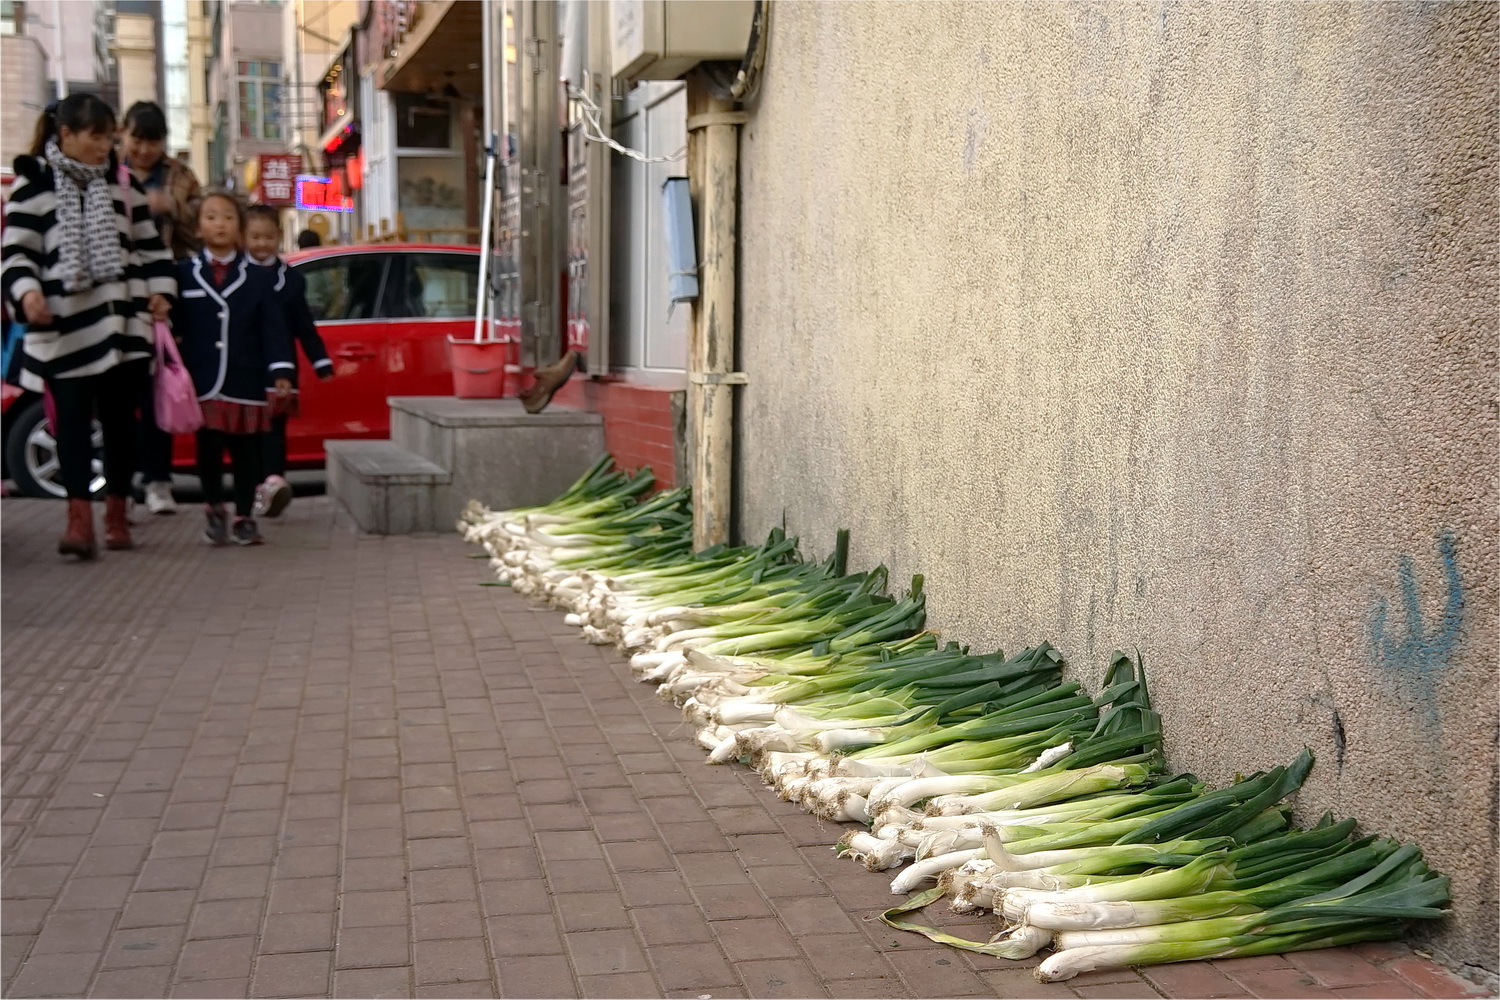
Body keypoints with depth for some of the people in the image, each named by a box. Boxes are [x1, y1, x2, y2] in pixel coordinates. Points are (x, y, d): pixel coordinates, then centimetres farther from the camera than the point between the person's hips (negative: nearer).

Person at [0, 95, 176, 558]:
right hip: (66, 324, -3)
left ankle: (116, 512, 18)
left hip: (123, 320, 3)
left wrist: (159, 290, 5)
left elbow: (150, 241, 16)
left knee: (120, 417, 7)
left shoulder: (122, 182, 10)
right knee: (73, 417, -4)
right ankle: (79, 517, -4)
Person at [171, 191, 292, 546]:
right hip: (203, 381, 0)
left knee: (246, 451, 6)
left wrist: (280, 373, -7)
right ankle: (214, 510, 21)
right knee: (208, 448, 1)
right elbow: (174, 324, 3)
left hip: (246, 381, 1)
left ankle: (244, 517, 17)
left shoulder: (257, 277, 6)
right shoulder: (183, 274, 5)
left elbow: (273, 328, 1)